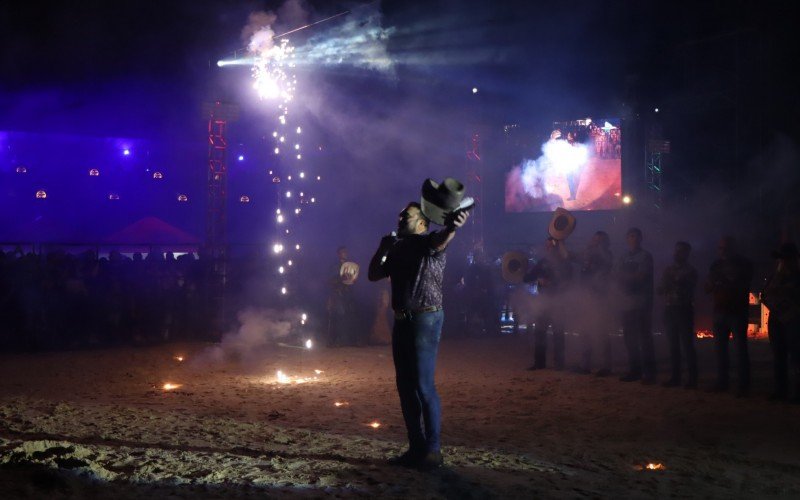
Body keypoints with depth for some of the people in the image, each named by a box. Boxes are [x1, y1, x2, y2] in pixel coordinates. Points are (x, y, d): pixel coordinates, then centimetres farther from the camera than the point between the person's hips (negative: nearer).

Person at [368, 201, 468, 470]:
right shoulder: (398, 248, 17)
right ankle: (416, 447, 19)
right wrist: (382, 248, 2)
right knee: (405, 385, 10)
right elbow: (373, 274, 16)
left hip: (425, 319, -8)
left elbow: (440, 240, -32)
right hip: (402, 321, 8)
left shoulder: (428, 243, -7)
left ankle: (433, 450, -2)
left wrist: (452, 227, -55)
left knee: (423, 385, -10)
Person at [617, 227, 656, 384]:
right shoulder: (623, 257, 18)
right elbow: (620, 277, 10)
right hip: (627, 303, 5)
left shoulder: (645, 256, 2)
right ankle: (634, 370, 11)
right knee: (629, 338, 4)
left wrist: (625, 276, 1)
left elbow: (640, 276, -8)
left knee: (645, 337, -9)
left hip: (642, 303, -5)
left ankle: (649, 373, -8)